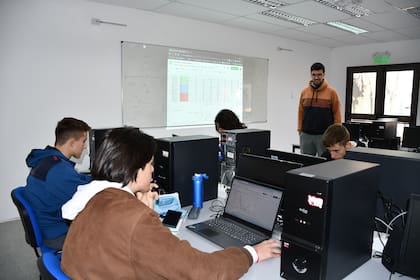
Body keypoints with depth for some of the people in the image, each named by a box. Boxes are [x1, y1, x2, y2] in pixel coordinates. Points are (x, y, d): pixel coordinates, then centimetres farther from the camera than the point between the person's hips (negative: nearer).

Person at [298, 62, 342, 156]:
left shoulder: (331, 92, -3)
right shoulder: (304, 92, 6)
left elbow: (337, 113, -2)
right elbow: (301, 112, 8)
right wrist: (300, 130, 5)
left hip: (325, 135, -3)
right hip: (306, 135, 3)